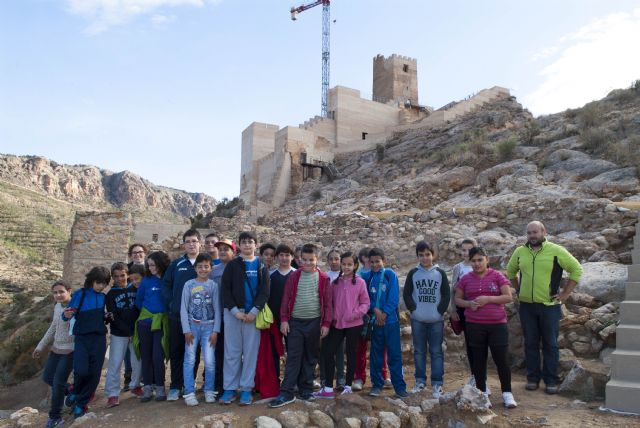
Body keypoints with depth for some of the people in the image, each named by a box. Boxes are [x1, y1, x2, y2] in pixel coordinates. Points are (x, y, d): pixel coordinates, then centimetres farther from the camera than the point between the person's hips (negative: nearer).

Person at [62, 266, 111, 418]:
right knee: (81, 370, -17)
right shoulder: (79, 294, -3)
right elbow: (67, 314, -6)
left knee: (94, 373, 1)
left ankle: (81, 404, 18)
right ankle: (76, 392, 16)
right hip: (82, 338, -3)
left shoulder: (103, 297, 8)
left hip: (99, 339, 3)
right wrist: (66, 315, -28)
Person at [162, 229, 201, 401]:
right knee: (176, 352, 6)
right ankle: (175, 387, 16)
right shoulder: (176, 264, 6)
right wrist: (171, 302, -2)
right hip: (176, 316, 1)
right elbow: (166, 285, 8)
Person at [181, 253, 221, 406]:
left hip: (209, 326, 0)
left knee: (210, 361, -4)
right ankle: (189, 393, 6)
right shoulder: (189, 285, 1)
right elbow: (183, 309, 1)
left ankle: (209, 391, 12)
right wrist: (186, 330, -6)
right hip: (192, 326, 0)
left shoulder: (213, 285, 3)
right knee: (189, 360, -2)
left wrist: (215, 331, -4)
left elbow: (217, 309, 3)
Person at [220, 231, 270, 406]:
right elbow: (225, 290, 0)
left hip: (253, 314, 0)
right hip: (232, 313, 0)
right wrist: (236, 311, -11)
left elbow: (264, 292, 0)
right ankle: (230, 388, 12)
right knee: (232, 352, 3)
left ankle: (246, 389, 11)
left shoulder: (261, 267, 7)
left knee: (251, 352, 2)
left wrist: (253, 312, -12)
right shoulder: (232, 265, 7)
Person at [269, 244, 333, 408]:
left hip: (314, 323, 0)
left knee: (310, 357, 10)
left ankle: (305, 389, 21)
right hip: (295, 322, 0)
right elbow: (286, 299, 3)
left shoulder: (323, 278, 1)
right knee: (293, 357, -1)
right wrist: (284, 319, -3)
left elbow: (328, 302, 1)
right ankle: (286, 393, 0)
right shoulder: (294, 277, 2)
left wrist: (326, 323, -3)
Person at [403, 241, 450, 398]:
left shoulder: (440, 273, 2)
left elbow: (446, 295, 3)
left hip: (436, 320, -1)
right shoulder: (413, 273, 3)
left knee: (436, 352, 2)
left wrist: (440, 311, -5)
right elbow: (406, 293, 4)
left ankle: (437, 383, 10)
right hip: (417, 320, 1)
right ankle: (420, 380, 20)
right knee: (419, 351, 9)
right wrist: (413, 309, -6)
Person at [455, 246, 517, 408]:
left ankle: (507, 393, 14)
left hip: (497, 324, -2)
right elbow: (457, 299, 10)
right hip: (474, 326, 2)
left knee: (502, 359, -1)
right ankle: (482, 392, 22)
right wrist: (469, 304, -11)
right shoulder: (466, 279, 5)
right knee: (478, 359, 9)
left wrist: (488, 299, -16)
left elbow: (509, 297, -4)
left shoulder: (497, 276, 0)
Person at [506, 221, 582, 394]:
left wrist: (565, 293, -4)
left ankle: (551, 380, 15)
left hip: (549, 305, -3)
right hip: (526, 305, 3)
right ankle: (532, 378, 20)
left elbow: (577, 270, -2)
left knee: (550, 344, 5)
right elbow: (510, 271, 22)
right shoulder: (519, 252, 6)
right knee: (530, 343, 9)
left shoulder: (556, 251, -6)